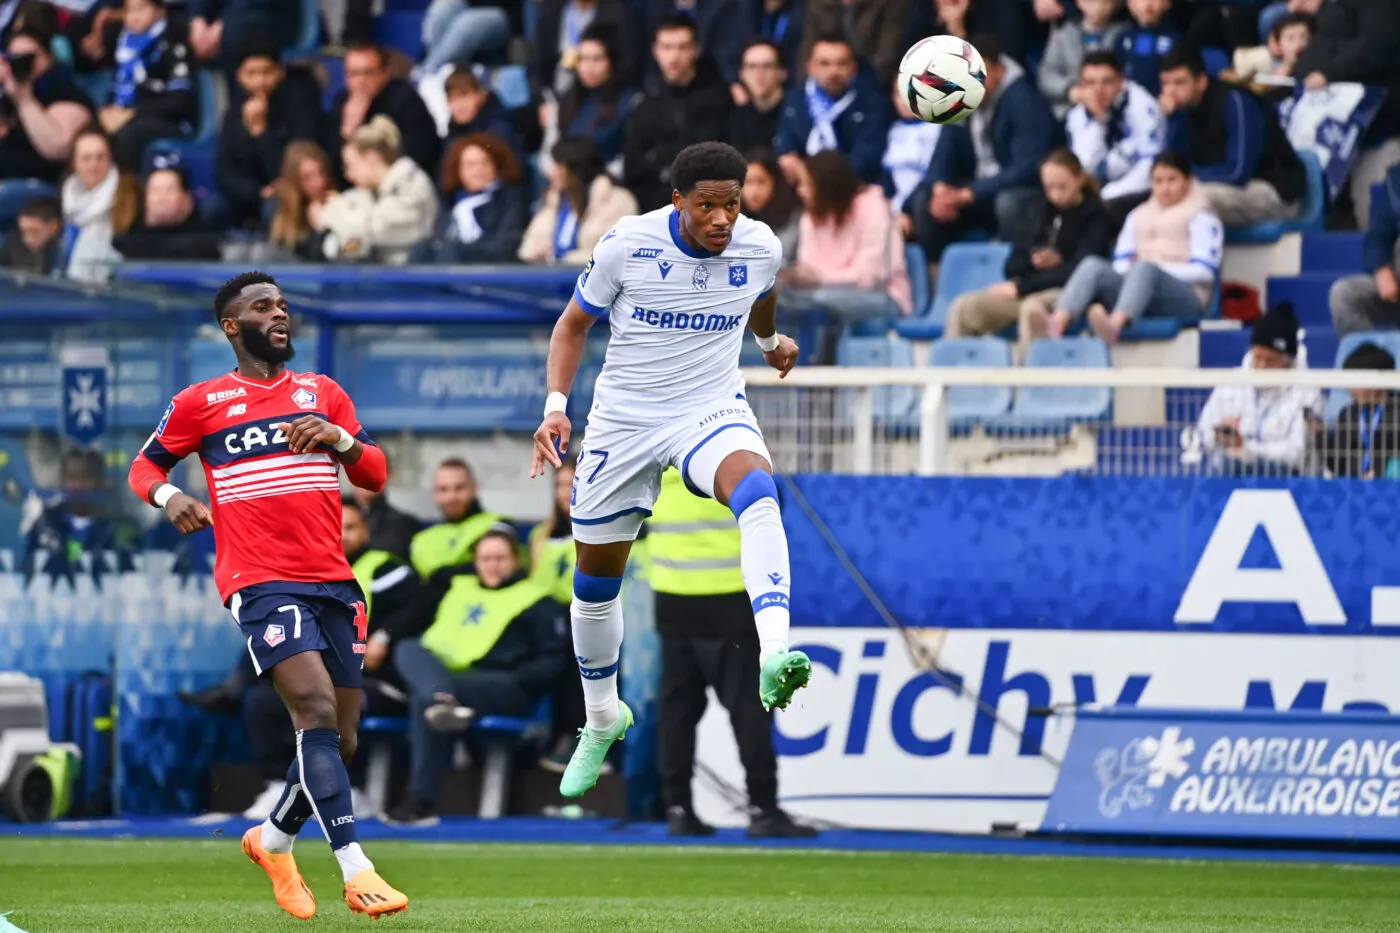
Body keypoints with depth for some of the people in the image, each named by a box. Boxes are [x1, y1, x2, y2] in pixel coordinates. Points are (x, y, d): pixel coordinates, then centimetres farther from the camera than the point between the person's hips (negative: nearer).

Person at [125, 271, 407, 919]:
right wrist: (170, 496, -6)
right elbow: (144, 467, 16)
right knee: (317, 708, -23)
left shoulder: (323, 394, 17)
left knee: (340, 741, 6)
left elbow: (374, 474, 12)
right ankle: (356, 871, -28)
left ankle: (273, 840, 33)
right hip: (260, 581, -5)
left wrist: (340, 439, -9)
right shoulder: (201, 403, 8)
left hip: (334, 582, 5)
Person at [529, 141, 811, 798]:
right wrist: (555, 406, -11)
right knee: (595, 577, 9)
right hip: (624, 418, 0)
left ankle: (773, 659, -53)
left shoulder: (760, 249, -7)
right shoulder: (626, 246, -14)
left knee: (756, 490, -35)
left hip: (711, 410, 0)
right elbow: (573, 324, 1)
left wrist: (770, 339, 39)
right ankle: (602, 720, 36)